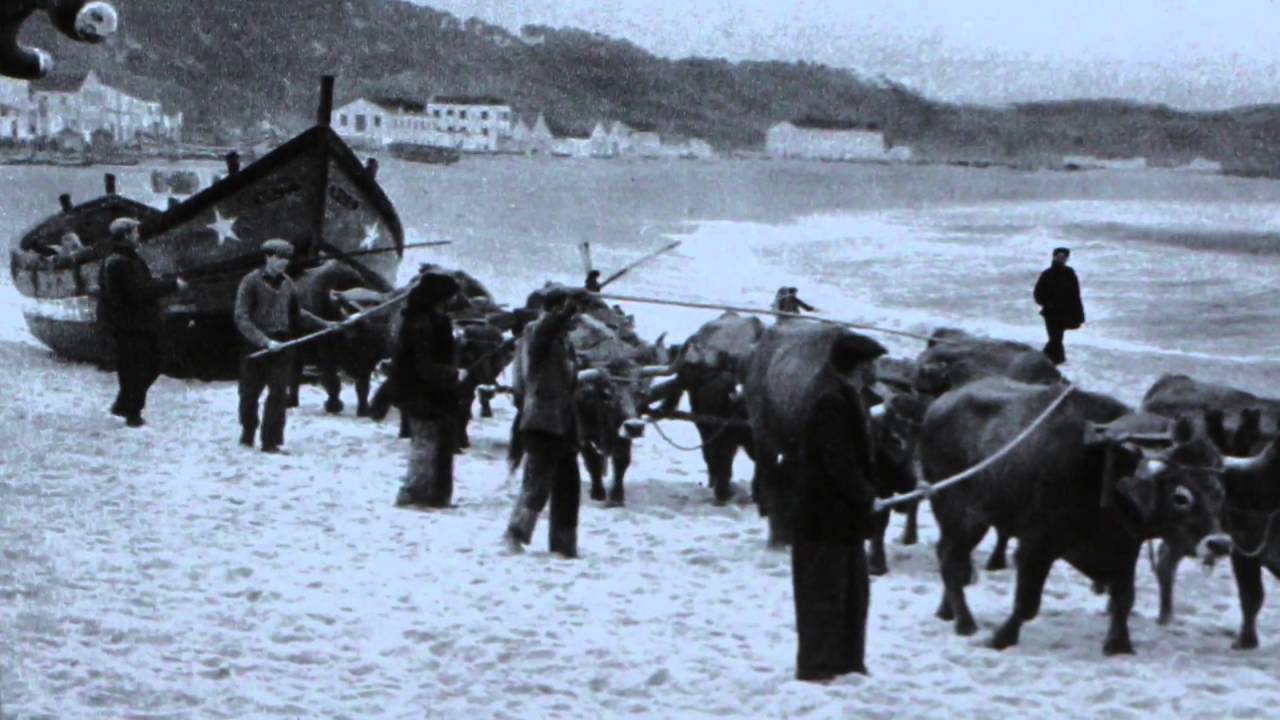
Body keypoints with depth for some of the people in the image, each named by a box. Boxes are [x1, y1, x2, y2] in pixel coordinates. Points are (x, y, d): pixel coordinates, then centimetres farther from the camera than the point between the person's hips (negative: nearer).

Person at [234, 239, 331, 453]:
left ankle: (271, 441, 1)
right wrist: (265, 341, -23)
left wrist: (324, 324, 17)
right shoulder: (251, 282, -7)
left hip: (281, 346, 3)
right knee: (249, 393, 7)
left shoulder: (287, 284, 9)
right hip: (255, 347, -3)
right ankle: (248, 433, 28)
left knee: (279, 394, -4)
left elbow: (297, 314, 22)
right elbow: (242, 318, -14)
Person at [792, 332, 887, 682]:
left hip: (844, 521, 11)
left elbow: (864, 455, 19)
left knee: (854, 591, 16)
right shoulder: (831, 405, -18)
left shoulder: (848, 402, 16)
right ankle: (815, 666, 1)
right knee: (824, 594, -5)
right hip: (825, 519, -11)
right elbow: (839, 463, -22)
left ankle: (848, 663, 24)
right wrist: (867, 497, -14)